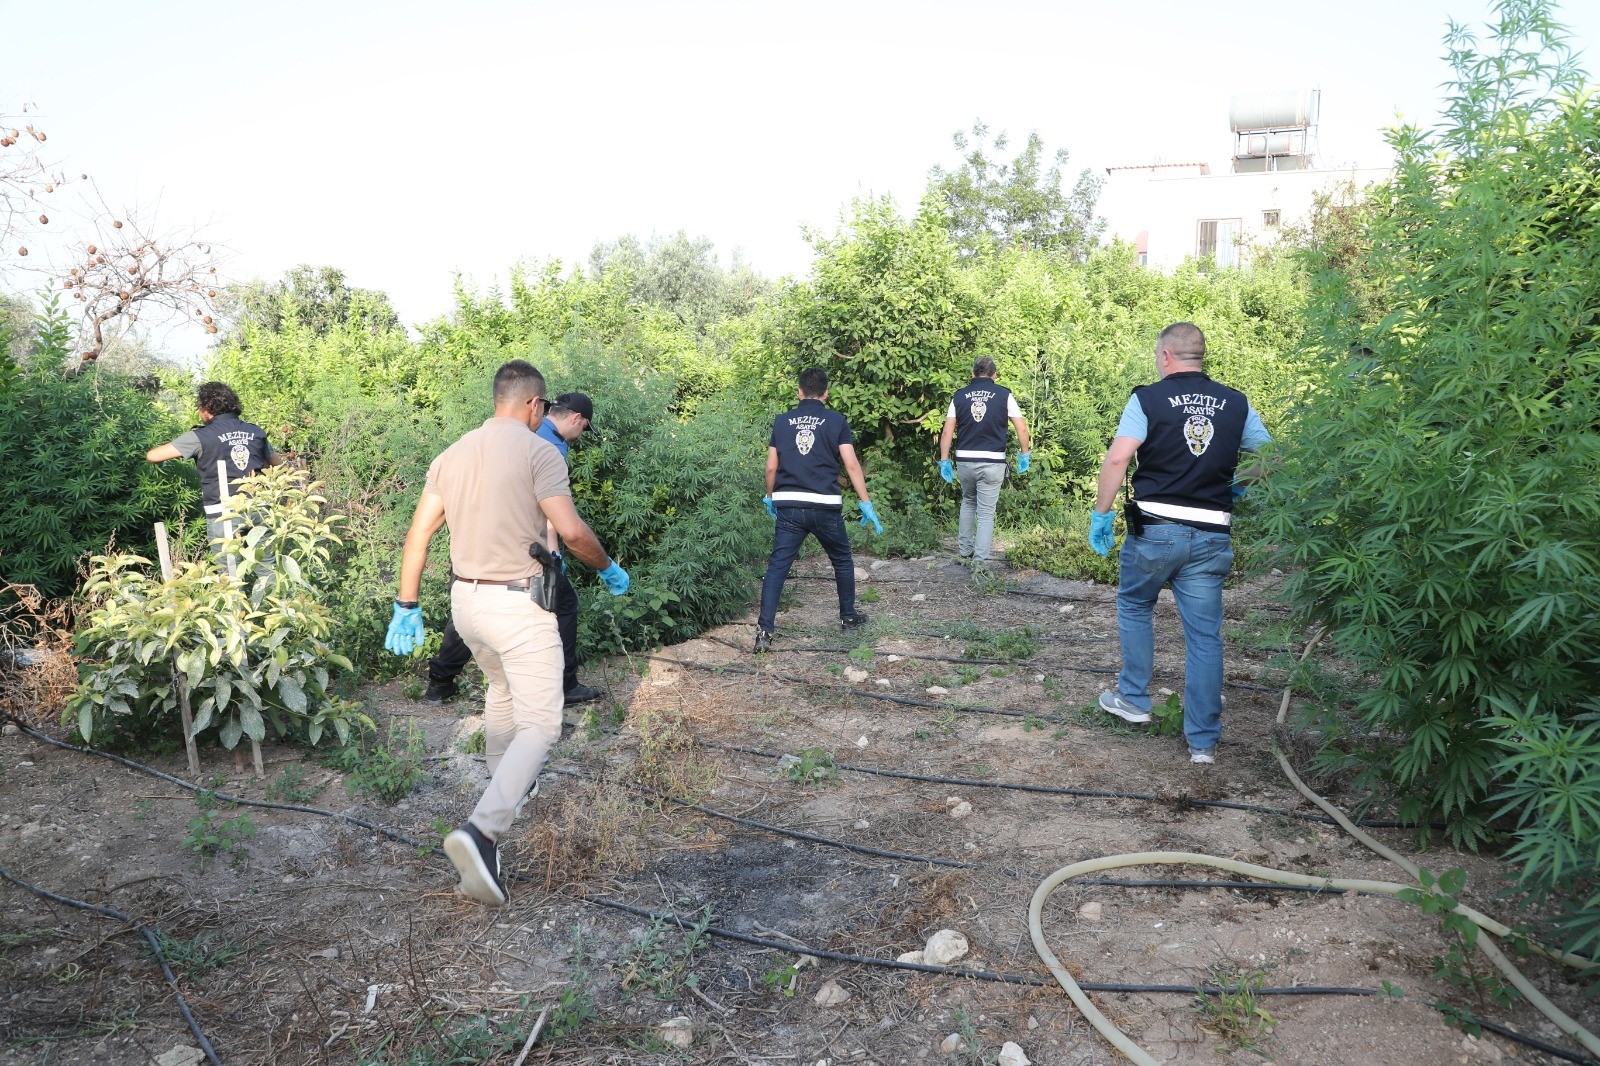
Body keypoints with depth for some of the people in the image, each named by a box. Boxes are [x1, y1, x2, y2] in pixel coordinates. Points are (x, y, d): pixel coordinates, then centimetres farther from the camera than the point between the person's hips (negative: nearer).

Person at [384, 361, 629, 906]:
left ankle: (508, 788, 46)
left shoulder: (453, 453, 9)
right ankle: (482, 830, -20)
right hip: (518, 603, -7)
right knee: (538, 724, -4)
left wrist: (406, 606, 11)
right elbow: (571, 530, -19)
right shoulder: (538, 450, -11)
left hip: (465, 599, 8)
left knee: (502, 689, 30)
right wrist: (608, 567, -1)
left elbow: (418, 532, 7)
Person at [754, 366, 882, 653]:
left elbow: (771, 467, 7)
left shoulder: (782, 421, 7)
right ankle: (848, 616, 33)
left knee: (777, 566, -1)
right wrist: (866, 504, 0)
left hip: (788, 506, 1)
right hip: (826, 506, -1)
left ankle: (764, 629, -12)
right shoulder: (836, 421, 2)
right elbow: (851, 465, -4)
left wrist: (769, 497, 23)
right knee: (842, 561, 20)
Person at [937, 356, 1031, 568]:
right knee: (986, 512, 4)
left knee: (968, 502, 25)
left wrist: (944, 461, 6)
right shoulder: (1004, 394, 1)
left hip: (964, 461, 2)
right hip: (992, 462, -2)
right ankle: (980, 559, 1)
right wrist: (1025, 455, 10)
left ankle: (965, 549, 29)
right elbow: (1022, 428, -2)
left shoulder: (959, 395, 5)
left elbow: (947, 432, 1)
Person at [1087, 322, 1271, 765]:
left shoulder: (1148, 398, -4)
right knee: (1205, 635, 7)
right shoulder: (1237, 403, 8)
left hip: (1155, 529, -3)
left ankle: (1133, 699, 28)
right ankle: (1203, 740, 11)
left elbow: (1117, 458, -17)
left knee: (1133, 607, 21)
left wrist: (1100, 514, -10)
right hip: (1211, 537, 3)